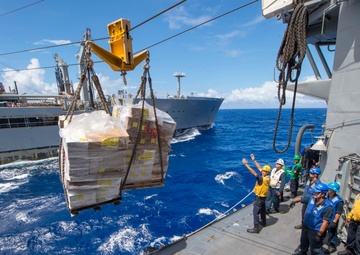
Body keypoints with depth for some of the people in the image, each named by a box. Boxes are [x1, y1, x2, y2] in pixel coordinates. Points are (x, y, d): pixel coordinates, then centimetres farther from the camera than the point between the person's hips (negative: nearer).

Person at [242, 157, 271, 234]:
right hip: (263, 197, 9)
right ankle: (263, 222, 45)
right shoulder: (267, 178, -4)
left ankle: (256, 228, 2)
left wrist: (246, 164, -33)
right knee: (262, 210, 26)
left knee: (255, 212, -3)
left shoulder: (262, 178, -29)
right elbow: (259, 168, 1)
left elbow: (253, 172, -35)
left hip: (259, 197, -9)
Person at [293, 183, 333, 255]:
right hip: (306, 226, 8)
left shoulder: (327, 207, -29)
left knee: (315, 249, 8)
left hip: (315, 231, -8)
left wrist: (319, 235, -23)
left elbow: (325, 222, -27)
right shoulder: (312, 198, -8)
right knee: (303, 241, 30)